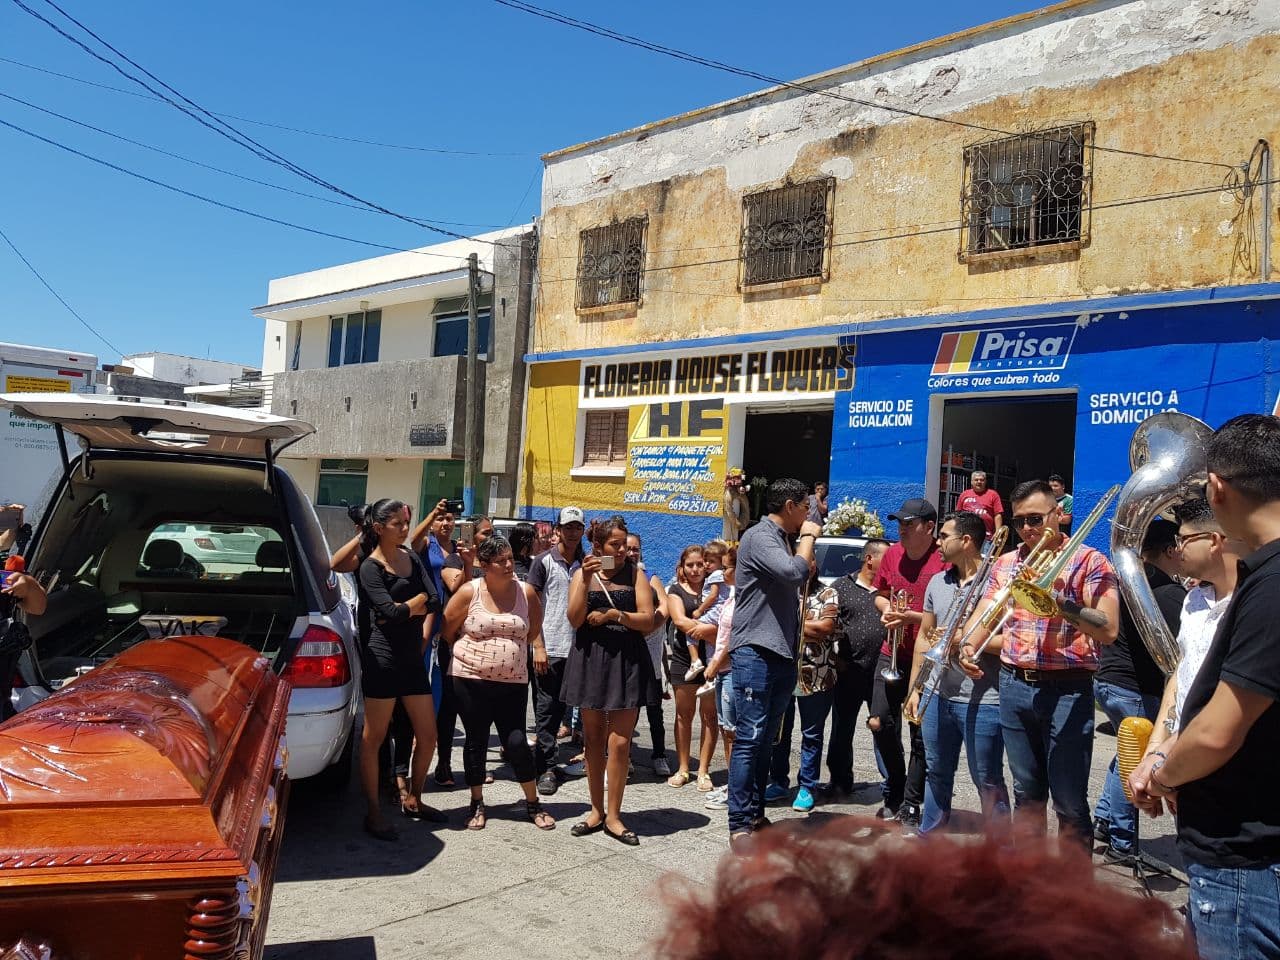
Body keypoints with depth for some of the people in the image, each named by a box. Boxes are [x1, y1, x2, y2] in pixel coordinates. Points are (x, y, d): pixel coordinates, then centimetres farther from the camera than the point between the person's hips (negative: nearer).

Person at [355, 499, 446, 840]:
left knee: (428, 736, 11)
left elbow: (433, 601, 4)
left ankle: (413, 800, 28)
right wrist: (416, 604, -2)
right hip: (383, 660, -7)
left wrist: (422, 641, -6)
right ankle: (373, 813, 13)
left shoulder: (411, 558, 12)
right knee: (373, 738, 2)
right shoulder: (371, 567, -7)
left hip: (412, 659, 7)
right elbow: (390, 611, -19)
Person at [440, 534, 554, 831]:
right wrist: (468, 654, 8)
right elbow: (446, 631, 2)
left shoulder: (526, 592, 0)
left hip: (513, 682, 1)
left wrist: (538, 649, 4)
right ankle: (477, 804, 26)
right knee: (476, 742, 9)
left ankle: (533, 803, 17)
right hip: (470, 681, -1)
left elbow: (534, 631, 15)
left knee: (516, 742, 0)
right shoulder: (469, 592, -7)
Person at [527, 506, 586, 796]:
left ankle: (542, 762, 24)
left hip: (575, 647, 4)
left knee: (558, 707, 11)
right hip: (548, 647, -4)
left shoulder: (586, 563, 10)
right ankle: (547, 769, 7)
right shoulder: (544, 562, -2)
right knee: (546, 709, 1)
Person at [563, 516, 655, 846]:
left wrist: (615, 614, -18)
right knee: (593, 739, 10)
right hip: (590, 659, 2)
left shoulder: (635, 574, 2)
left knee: (619, 742, -3)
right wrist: (586, 579, -14)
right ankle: (596, 811, 23)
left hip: (627, 661, -1)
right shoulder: (583, 574, 5)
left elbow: (648, 621, -4)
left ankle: (613, 815, 9)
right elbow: (575, 620, -7)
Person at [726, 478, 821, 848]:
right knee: (749, 739, -7)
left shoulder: (785, 540, 19)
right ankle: (739, 824, -3)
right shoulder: (759, 537, -10)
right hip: (755, 653, -9)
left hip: (782, 655, 9)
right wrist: (808, 537, -9)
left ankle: (756, 815, 20)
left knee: (765, 741, 12)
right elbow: (795, 573, -24)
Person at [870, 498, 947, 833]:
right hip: (892, 654, 5)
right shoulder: (892, 555, 5)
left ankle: (910, 808, 16)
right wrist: (886, 609, -1)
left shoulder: (944, 561, -14)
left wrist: (912, 617, -22)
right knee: (880, 723, 4)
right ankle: (893, 795, 25)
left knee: (921, 736, 3)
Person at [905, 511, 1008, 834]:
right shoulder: (937, 582, 11)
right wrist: (914, 689, 13)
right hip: (938, 696, 7)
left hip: (983, 701, -7)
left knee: (988, 782, 5)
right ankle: (928, 838, 33)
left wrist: (965, 640, -22)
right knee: (936, 773, 19)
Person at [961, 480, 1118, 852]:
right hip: (1014, 686, 5)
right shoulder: (1005, 564, 11)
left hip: (1067, 690, -4)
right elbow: (983, 615, 5)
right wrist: (967, 647, -14)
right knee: (1027, 794, 16)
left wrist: (1061, 602, -25)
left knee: (1070, 804, 1)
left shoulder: (1089, 562, -4)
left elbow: (1108, 630, -13)